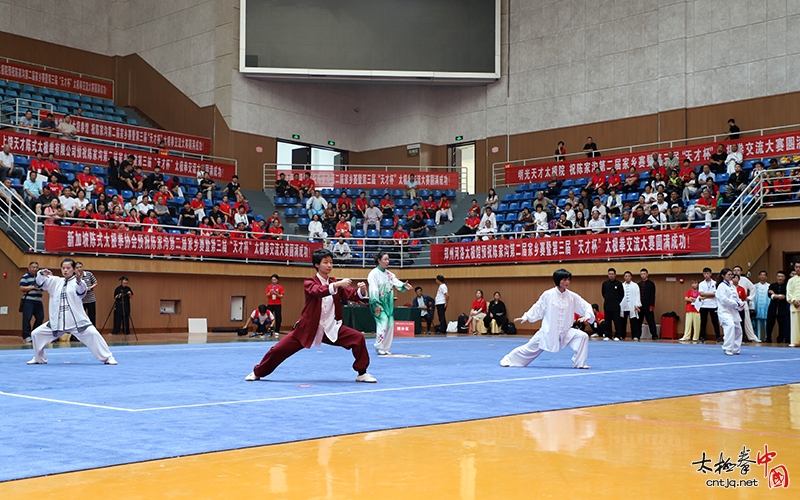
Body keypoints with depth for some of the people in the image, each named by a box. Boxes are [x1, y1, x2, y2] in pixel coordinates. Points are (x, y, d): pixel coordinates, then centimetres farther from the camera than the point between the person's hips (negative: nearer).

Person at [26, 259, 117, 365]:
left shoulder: (77, 282, -3)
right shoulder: (55, 281, 11)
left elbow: (81, 290, -24)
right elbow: (40, 283, 7)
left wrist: (78, 280, -46)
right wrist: (42, 273, -15)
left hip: (76, 320, -5)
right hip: (57, 321, 5)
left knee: (93, 334, -21)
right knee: (36, 334, 7)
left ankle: (108, 358, -9)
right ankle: (39, 358, 29)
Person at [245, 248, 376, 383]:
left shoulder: (335, 282, 4)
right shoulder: (309, 282, -8)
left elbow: (352, 295, -8)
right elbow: (318, 291, -31)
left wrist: (362, 291, -30)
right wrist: (337, 285, -44)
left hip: (331, 328, 3)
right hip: (308, 328, -3)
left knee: (358, 338, -15)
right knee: (279, 349, -4)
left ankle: (362, 373, 1)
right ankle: (257, 372, 22)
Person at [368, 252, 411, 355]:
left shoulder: (389, 274, 13)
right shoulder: (374, 273, -10)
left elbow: (396, 282, 2)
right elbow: (373, 290, -15)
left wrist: (404, 286, -20)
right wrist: (376, 304, -19)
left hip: (388, 303, 7)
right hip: (379, 303, -7)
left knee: (390, 325, 5)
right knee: (383, 323, -17)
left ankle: (386, 348, 15)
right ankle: (379, 348, -4)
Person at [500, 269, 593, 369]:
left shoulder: (573, 296, -7)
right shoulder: (548, 294, -10)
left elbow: (586, 306, -3)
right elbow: (537, 308, 0)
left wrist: (587, 316, -23)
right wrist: (525, 317, -3)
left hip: (566, 331, 2)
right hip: (548, 331, -1)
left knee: (582, 336, -21)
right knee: (531, 347, 7)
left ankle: (579, 363, -5)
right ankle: (509, 359, 31)